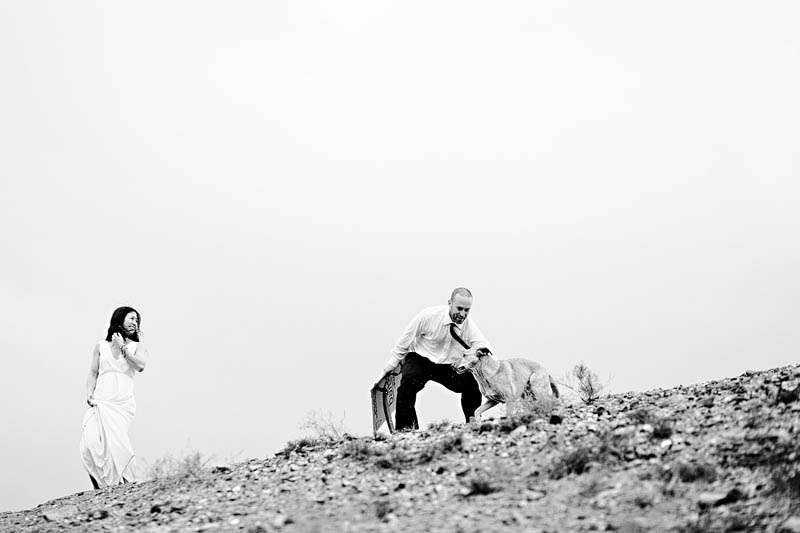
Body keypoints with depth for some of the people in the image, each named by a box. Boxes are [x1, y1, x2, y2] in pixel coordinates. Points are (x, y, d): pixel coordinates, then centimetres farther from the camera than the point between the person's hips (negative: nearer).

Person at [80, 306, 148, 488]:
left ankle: (127, 484, -10)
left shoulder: (137, 347, 13)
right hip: (100, 402, 1)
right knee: (91, 442, -18)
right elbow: (93, 373, 16)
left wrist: (122, 348, -1)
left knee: (115, 443, -21)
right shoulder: (101, 346, 17)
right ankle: (98, 487, -5)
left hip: (123, 403, -1)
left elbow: (140, 365, -7)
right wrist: (89, 394, 2)